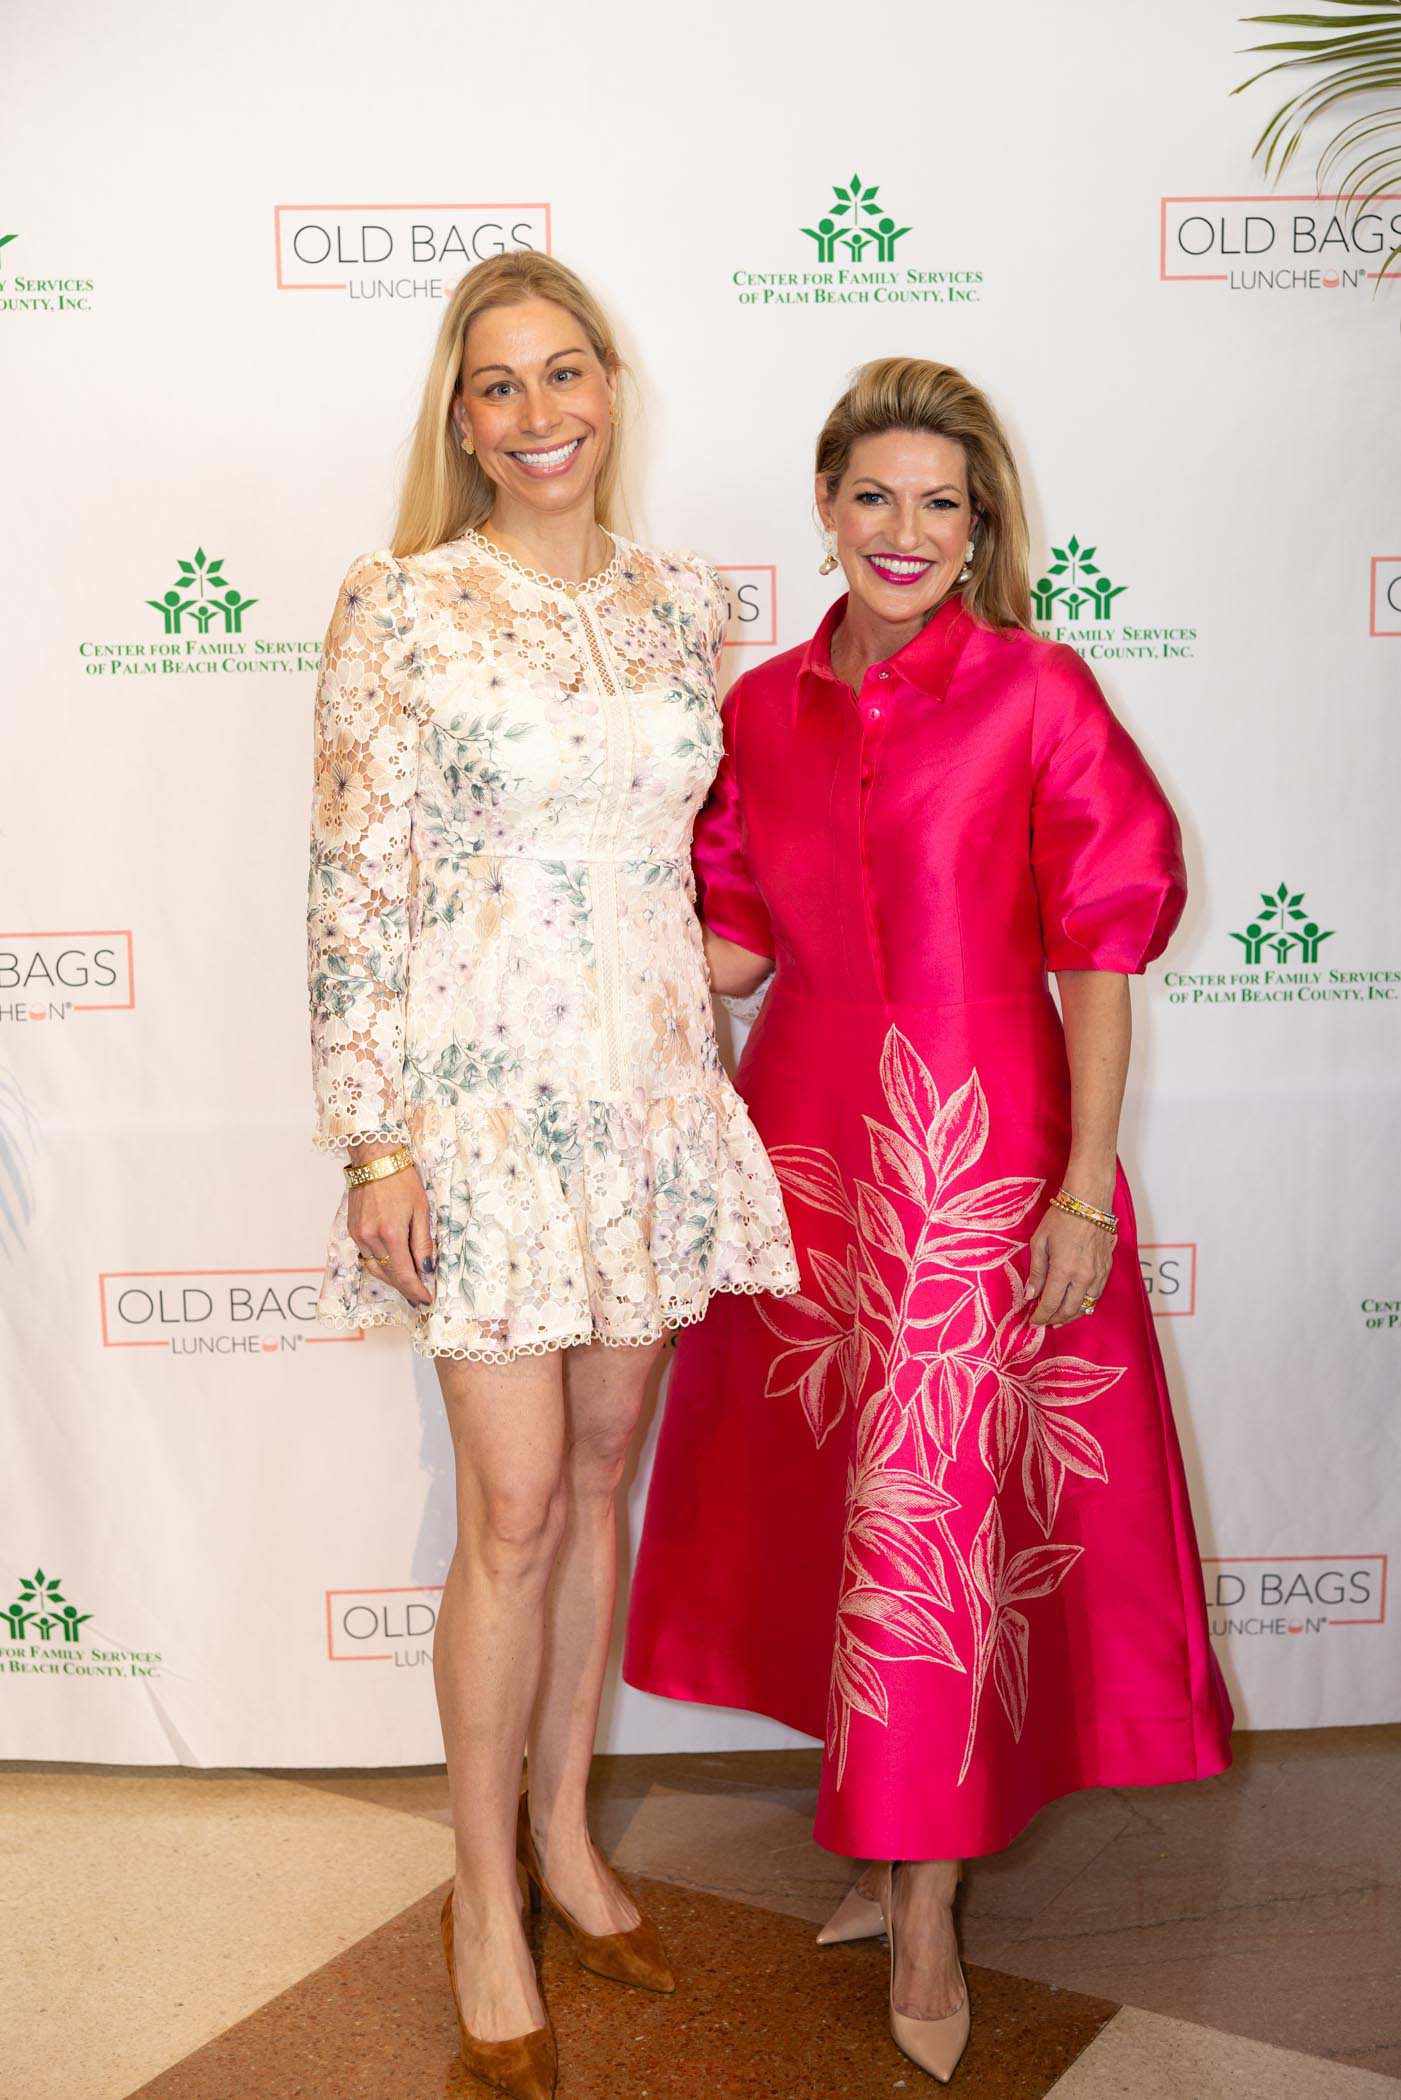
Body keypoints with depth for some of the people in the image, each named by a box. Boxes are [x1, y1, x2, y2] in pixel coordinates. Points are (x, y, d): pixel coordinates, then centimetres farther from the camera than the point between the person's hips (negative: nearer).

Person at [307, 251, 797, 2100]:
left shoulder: (686, 602, 7)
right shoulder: (403, 612, -6)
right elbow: (355, 887, -8)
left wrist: (711, 1066, 14)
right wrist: (372, 1141, -11)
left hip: (649, 1090, 5)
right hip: (483, 1092, -4)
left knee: (597, 1477, 14)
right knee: (514, 1505, -1)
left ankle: (564, 1835, 32)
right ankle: (485, 1903, 19)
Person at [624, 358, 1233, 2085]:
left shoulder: (1038, 695, -6)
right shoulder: (763, 709, 7)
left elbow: (1096, 956, -7)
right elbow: (735, 945, 11)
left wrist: (1085, 1188, -11)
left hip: (983, 1144, -4)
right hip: (809, 1133, 4)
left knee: (940, 1513, 0)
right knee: (836, 1497, 11)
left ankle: (926, 1909, 17)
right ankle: (903, 1834, 31)